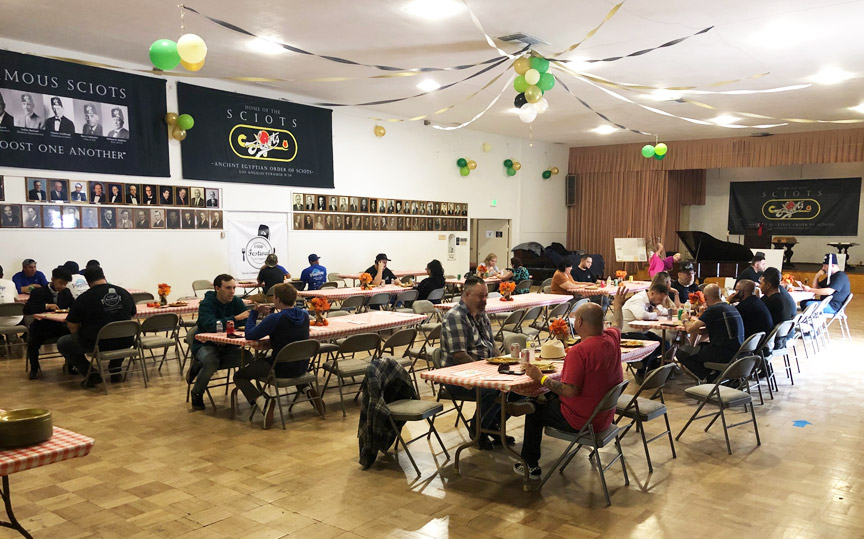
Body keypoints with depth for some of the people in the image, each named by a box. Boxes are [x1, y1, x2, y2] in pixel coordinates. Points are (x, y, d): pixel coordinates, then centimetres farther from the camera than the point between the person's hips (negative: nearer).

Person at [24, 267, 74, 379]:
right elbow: (26, 310, -14)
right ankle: (34, 368, 2)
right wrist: (46, 306, -27)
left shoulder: (66, 292, 8)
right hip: (41, 327, -3)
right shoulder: (39, 292, -5)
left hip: (60, 326, 3)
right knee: (32, 342, -29)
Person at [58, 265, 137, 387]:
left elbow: (72, 327, -4)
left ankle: (91, 373, 5)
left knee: (62, 343, 19)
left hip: (97, 344, -4)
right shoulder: (124, 293, 2)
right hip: (124, 343, 4)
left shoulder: (83, 298, -9)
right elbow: (133, 314, 19)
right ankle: (115, 369, 23)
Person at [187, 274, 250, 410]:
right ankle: (196, 393, -6)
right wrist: (236, 318, -35)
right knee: (212, 362, -37)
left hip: (227, 347, 5)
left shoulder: (236, 302, 2)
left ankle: (199, 365, -5)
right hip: (206, 345, -5)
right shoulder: (206, 304, -13)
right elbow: (211, 326, -30)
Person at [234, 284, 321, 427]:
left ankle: (263, 402, -13)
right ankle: (307, 389, 17)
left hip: (281, 370, -6)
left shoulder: (275, 319, -21)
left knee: (239, 376, 12)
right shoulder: (304, 315, -2)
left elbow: (250, 335, -11)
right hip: (302, 368, 6)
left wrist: (254, 312, 1)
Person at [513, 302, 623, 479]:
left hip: (581, 421, -8)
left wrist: (541, 377, -20)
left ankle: (531, 466, 29)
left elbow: (570, 391, -33)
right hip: (605, 417, 8)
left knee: (535, 412, 16)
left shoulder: (579, 351, -31)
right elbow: (618, 324, 18)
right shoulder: (612, 338, -7)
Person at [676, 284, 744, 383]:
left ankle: (711, 377, -2)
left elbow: (690, 329, -13)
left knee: (681, 352, -4)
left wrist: (686, 322, 9)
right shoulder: (732, 308, 14)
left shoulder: (712, 310, -12)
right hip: (737, 352, 9)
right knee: (701, 346, 31)